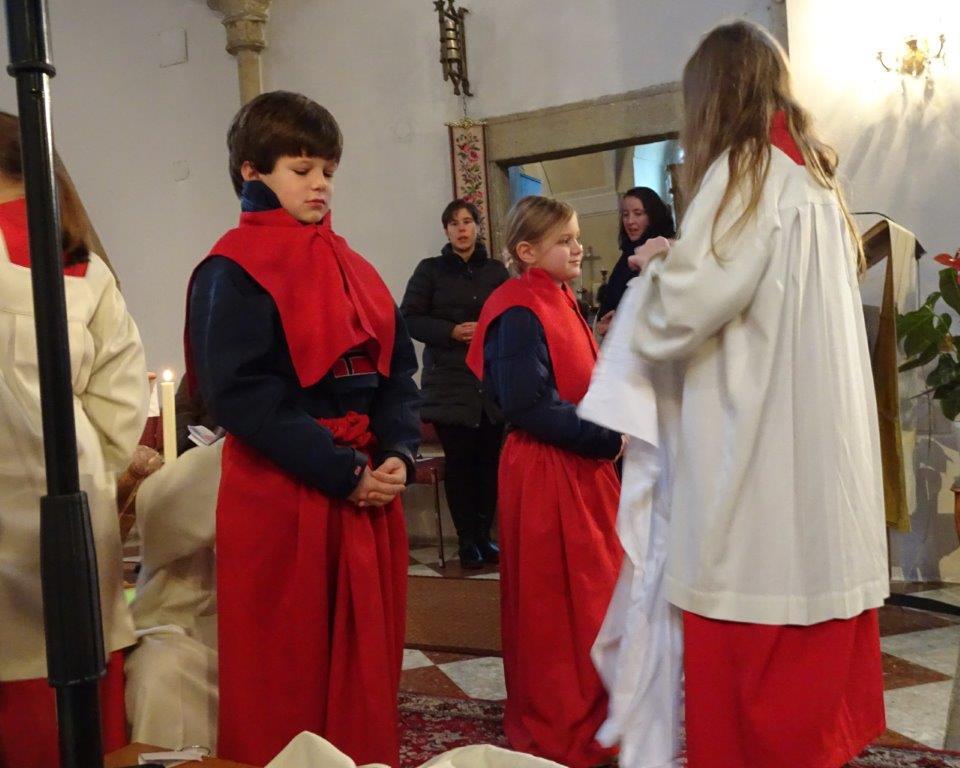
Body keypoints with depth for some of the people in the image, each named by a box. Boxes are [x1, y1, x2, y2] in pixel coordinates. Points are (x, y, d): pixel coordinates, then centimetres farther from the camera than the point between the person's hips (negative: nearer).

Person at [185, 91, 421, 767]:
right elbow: (239, 394, -16)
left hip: (369, 491, 6)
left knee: (366, 672, 15)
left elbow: (397, 370, 10)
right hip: (279, 498, -6)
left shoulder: (353, 268, 13)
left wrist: (398, 455, -8)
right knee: (282, 686, 5)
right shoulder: (232, 272, -7)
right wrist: (340, 470, -18)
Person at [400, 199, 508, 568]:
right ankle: (466, 539, 10)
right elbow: (409, 318, -1)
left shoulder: (496, 270, 11)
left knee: (490, 459, 3)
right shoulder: (430, 270, 4)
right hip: (450, 382, -2)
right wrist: (452, 332, -13)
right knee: (459, 461, -1)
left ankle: (484, 535, 17)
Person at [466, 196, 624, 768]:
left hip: (581, 469, 9)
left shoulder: (561, 304, 13)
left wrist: (610, 433, 2)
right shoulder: (520, 316, -16)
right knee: (556, 610, 2)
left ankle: (589, 715, 31)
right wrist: (609, 441, -18)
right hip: (545, 474, -9)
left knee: (592, 597, 16)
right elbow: (529, 405, -24)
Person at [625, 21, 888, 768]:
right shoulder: (814, 177, 16)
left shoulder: (744, 171, -8)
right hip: (821, 447, 8)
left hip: (760, 453, -8)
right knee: (811, 659, 14)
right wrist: (683, 262, 21)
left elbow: (682, 310, -15)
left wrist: (659, 264, 5)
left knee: (752, 658, 0)